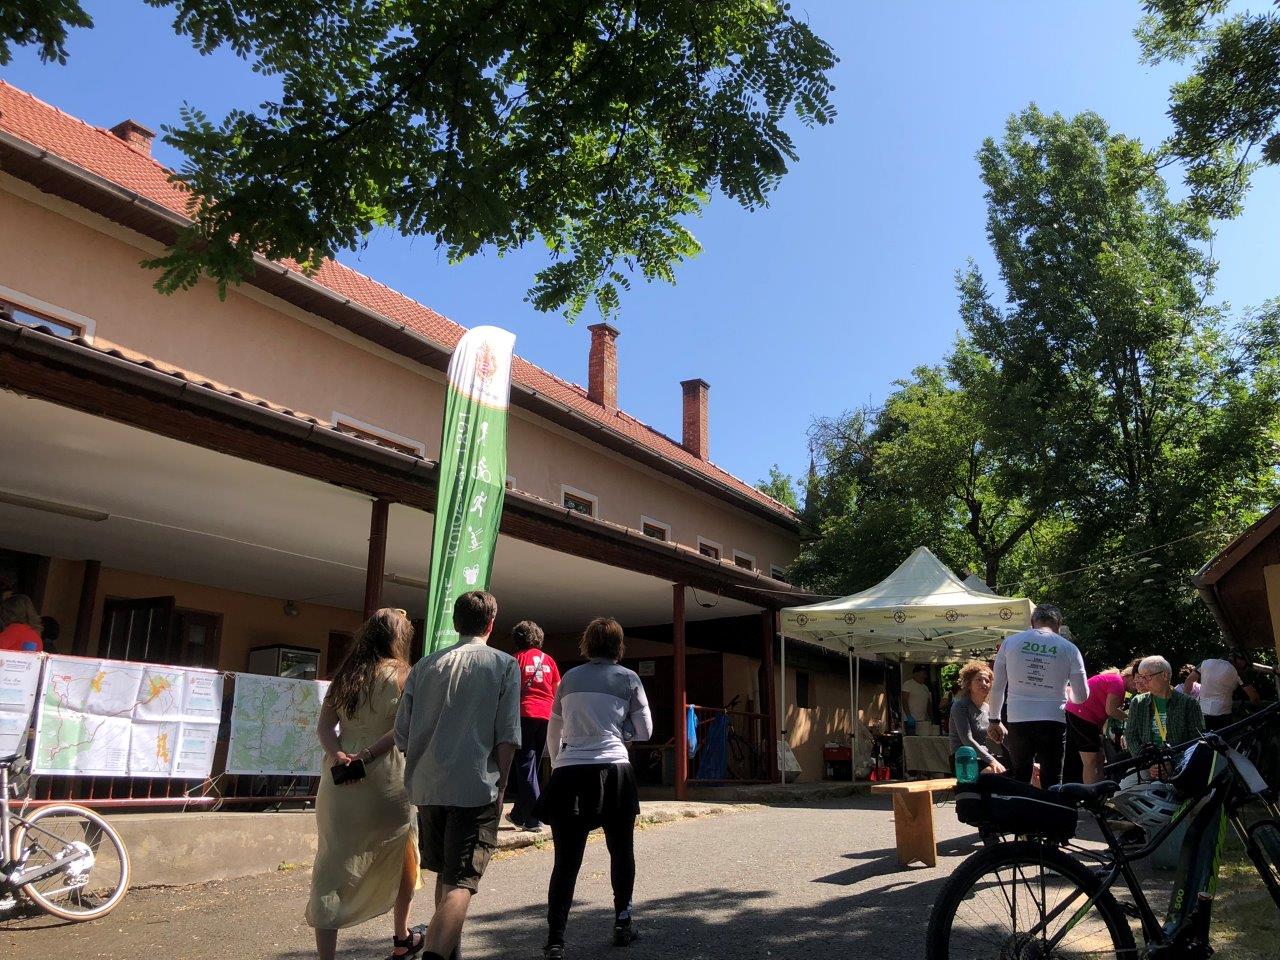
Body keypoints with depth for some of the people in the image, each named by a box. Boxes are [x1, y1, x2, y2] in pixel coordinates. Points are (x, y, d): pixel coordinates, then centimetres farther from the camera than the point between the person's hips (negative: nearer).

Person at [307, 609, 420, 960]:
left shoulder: (345, 675, 10)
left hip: (340, 783, 3)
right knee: (401, 858, 19)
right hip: (386, 782, -3)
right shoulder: (400, 674, -4)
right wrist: (366, 756, -18)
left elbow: (324, 726, 2)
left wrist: (337, 754, -13)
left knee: (333, 868, 5)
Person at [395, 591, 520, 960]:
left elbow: (402, 732, 9)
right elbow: (507, 735, -6)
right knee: (461, 884, -5)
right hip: (477, 788, -5)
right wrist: (500, 784, 4)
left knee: (445, 875, 23)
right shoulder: (503, 664, -1)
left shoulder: (425, 665, 9)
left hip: (428, 788, 5)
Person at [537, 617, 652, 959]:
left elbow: (553, 734, 18)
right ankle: (622, 924, 26)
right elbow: (644, 731, 7)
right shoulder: (627, 678, 4)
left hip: (568, 774, 2)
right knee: (621, 851, 18)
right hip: (612, 771, -2)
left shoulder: (569, 679, 12)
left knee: (566, 861, 3)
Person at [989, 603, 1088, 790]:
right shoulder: (1069, 648, 0)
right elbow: (1081, 697, 4)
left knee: (1020, 780, 14)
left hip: (1018, 720, 1)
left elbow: (997, 687, 7)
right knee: (1052, 782, 6)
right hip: (1053, 721, -1)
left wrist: (994, 720, 17)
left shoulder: (1010, 642, 4)